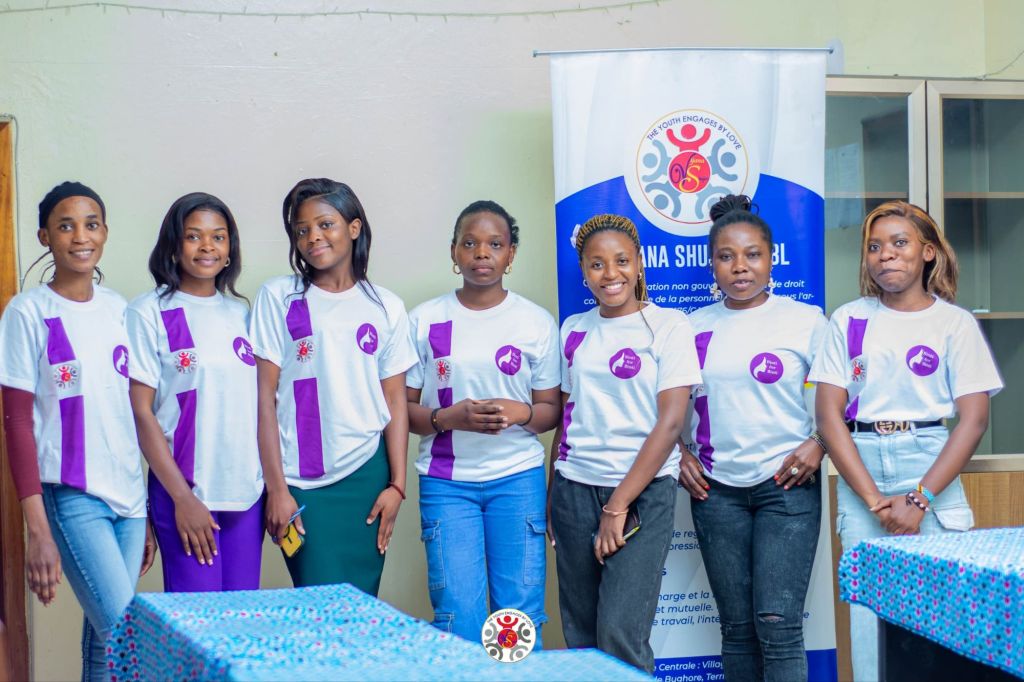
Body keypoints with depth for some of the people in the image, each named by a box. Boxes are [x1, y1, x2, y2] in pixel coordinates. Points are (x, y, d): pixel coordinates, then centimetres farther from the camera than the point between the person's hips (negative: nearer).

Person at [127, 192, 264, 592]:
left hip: (248, 490, 5)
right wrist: (182, 497, -11)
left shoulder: (239, 313, 12)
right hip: (186, 490, -5)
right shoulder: (149, 314, -3)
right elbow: (141, 412, -7)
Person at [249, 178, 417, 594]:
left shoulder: (385, 307, 8)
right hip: (302, 483, -2)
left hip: (368, 474, 2)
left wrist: (397, 485, 1)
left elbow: (395, 400, 8)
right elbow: (264, 398, -2)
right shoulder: (278, 298, 1)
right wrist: (276, 488, -7)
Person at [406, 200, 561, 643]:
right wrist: (447, 418, -16)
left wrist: (521, 413, -14)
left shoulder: (537, 322, 4)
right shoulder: (425, 321, 3)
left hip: (517, 477, 1)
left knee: (520, 615, 0)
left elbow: (550, 409, 8)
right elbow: (402, 408, 3)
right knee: (458, 618, -5)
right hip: (446, 482, 0)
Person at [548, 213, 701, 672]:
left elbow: (670, 423, -10)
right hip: (575, 489, 5)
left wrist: (617, 507, -13)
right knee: (580, 635, 7)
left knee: (620, 635, -12)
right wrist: (552, 494, 7)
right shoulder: (573, 330, 11)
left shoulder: (668, 325, -4)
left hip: (642, 490, -4)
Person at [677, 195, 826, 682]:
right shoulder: (694, 327, 8)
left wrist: (818, 445, -11)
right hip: (716, 488, 3)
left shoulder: (805, 320, -1)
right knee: (737, 627, 6)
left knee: (777, 623, -10)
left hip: (786, 483, -3)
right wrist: (680, 456, 5)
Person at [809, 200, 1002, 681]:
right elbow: (828, 413, 0)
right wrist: (875, 501, -9)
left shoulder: (954, 323, 3)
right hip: (860, 475, 1)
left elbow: (973, 420, -2)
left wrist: (920, 499, -12)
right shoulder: (849, 321, 6)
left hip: (932, 473, -1)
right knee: (869, 608, -2)